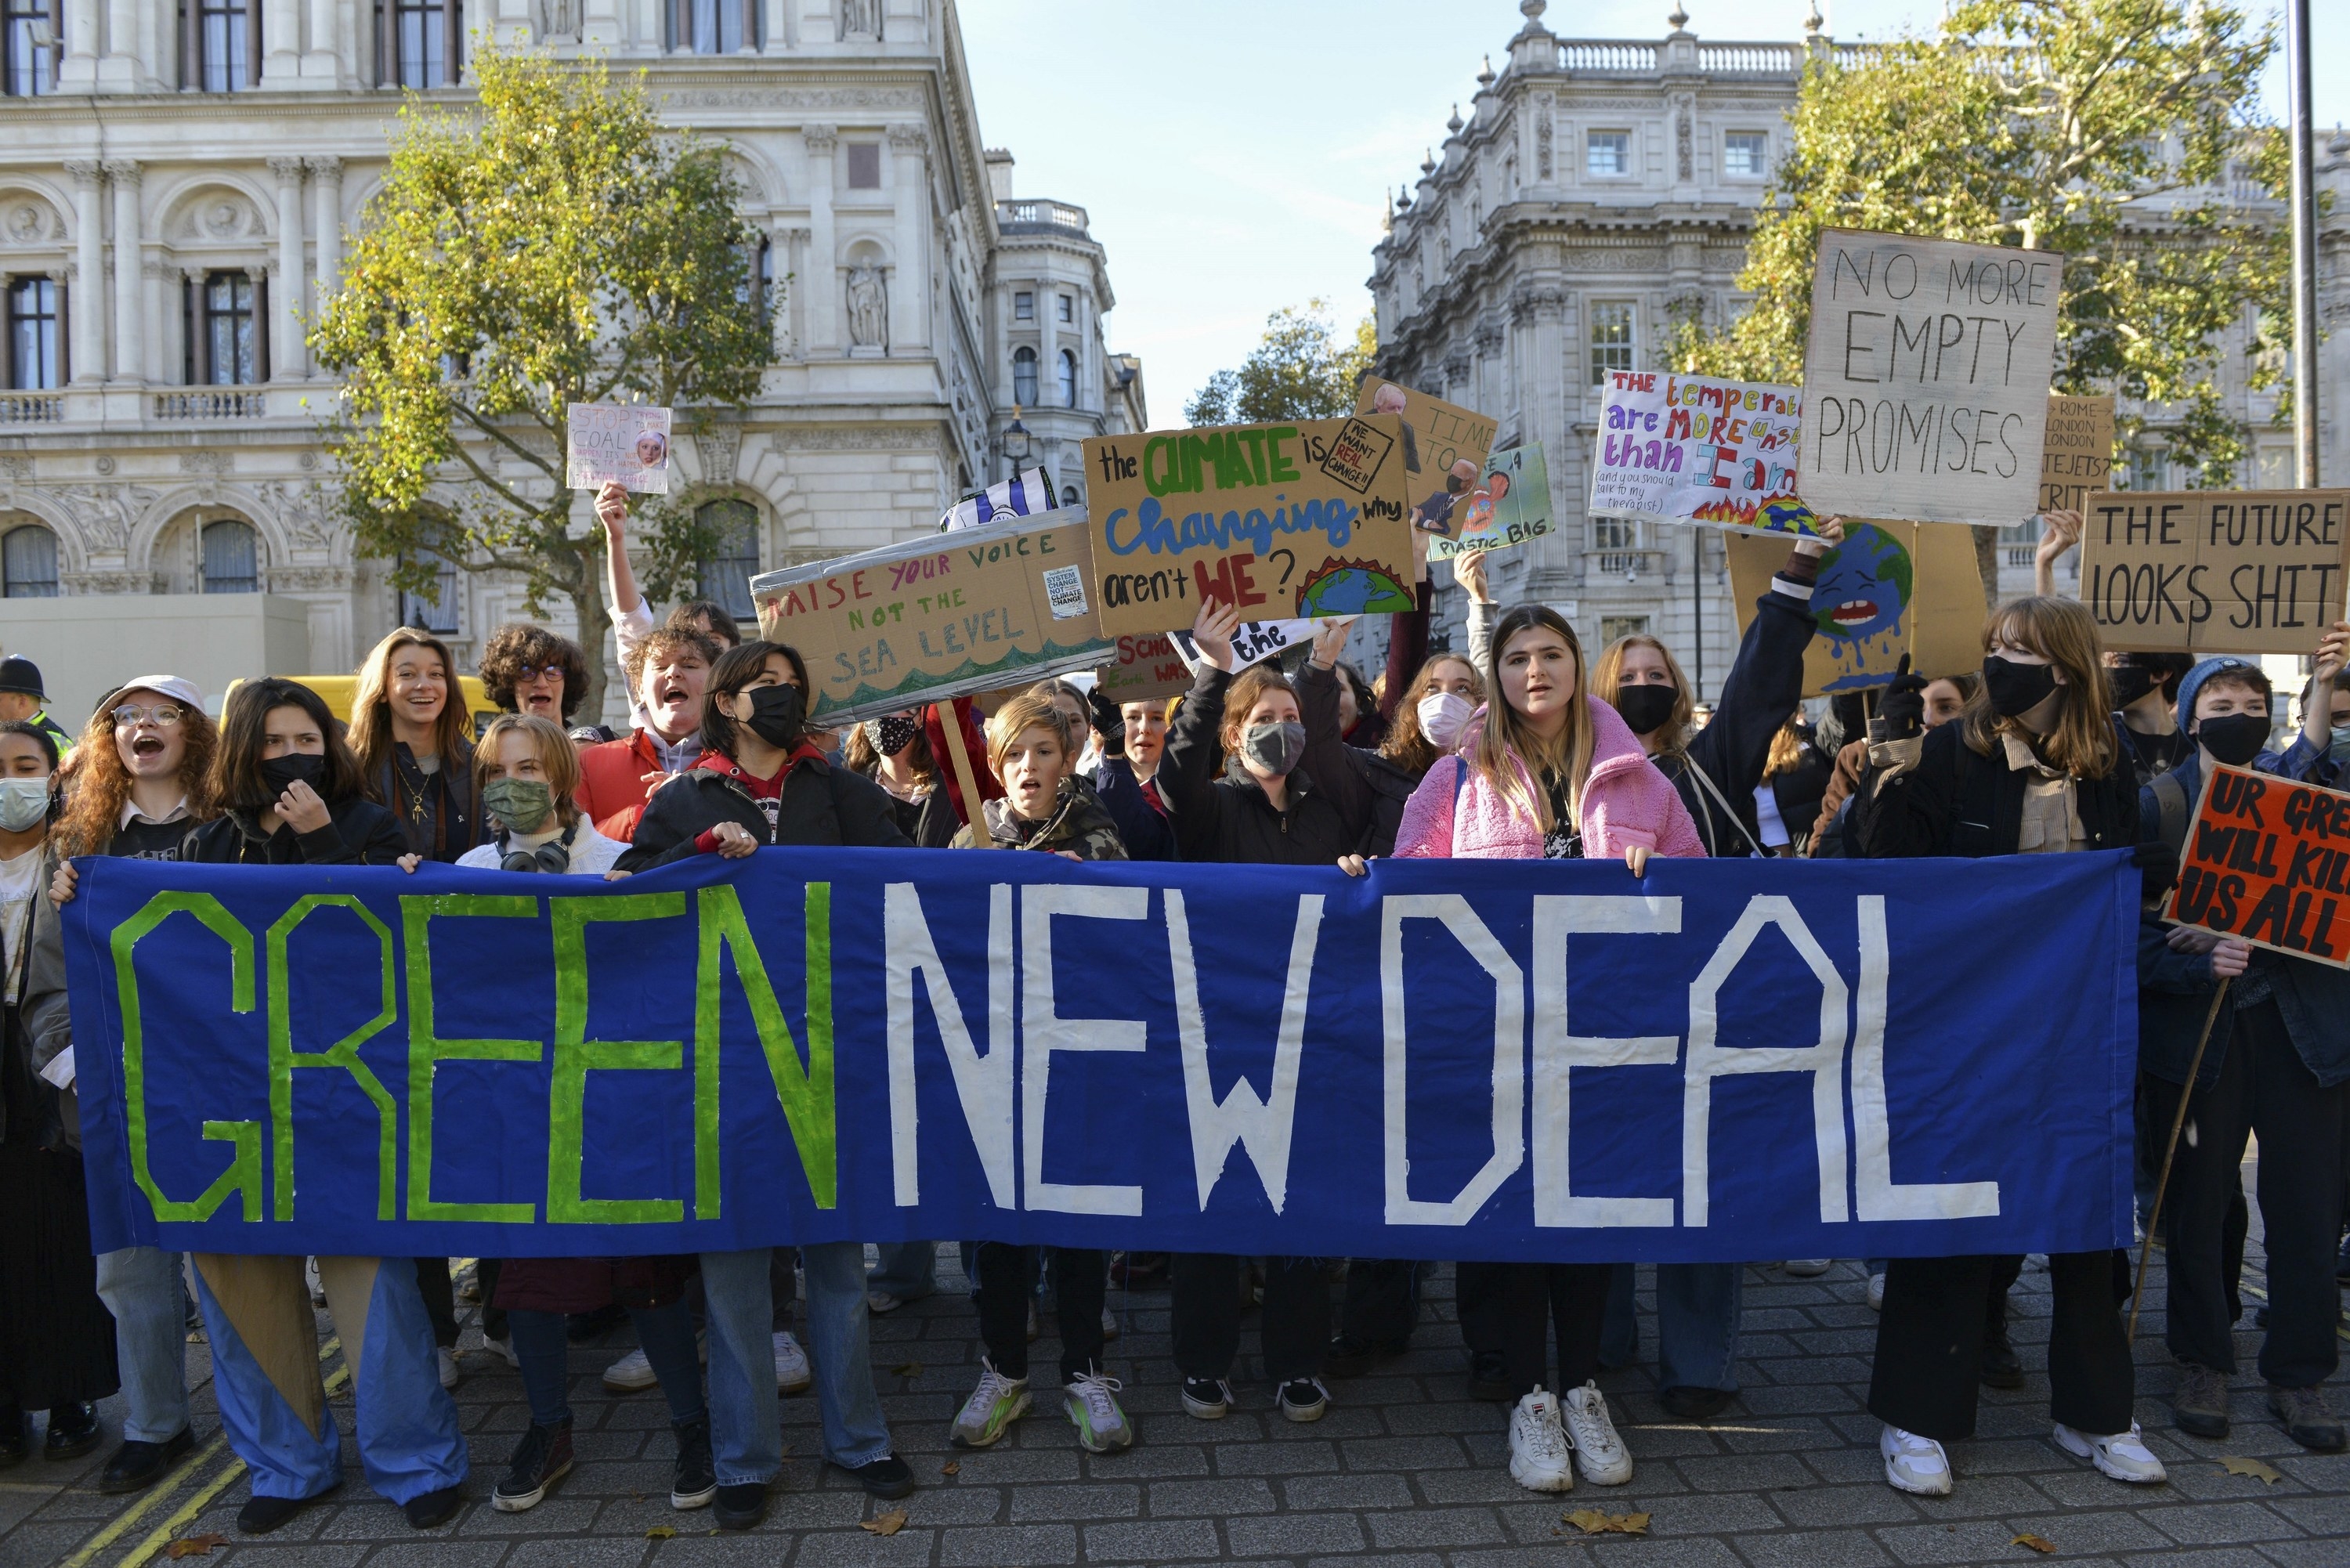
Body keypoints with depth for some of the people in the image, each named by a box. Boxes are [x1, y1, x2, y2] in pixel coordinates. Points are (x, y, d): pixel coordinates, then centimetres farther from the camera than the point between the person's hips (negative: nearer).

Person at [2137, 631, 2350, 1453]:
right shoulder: (2158, 804, 0)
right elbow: (2135, 928, -3)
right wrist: (2201, 962, -22)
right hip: (2196, 1031, -1)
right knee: (2200, 1203, 7)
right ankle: (2203, 1362, 23)